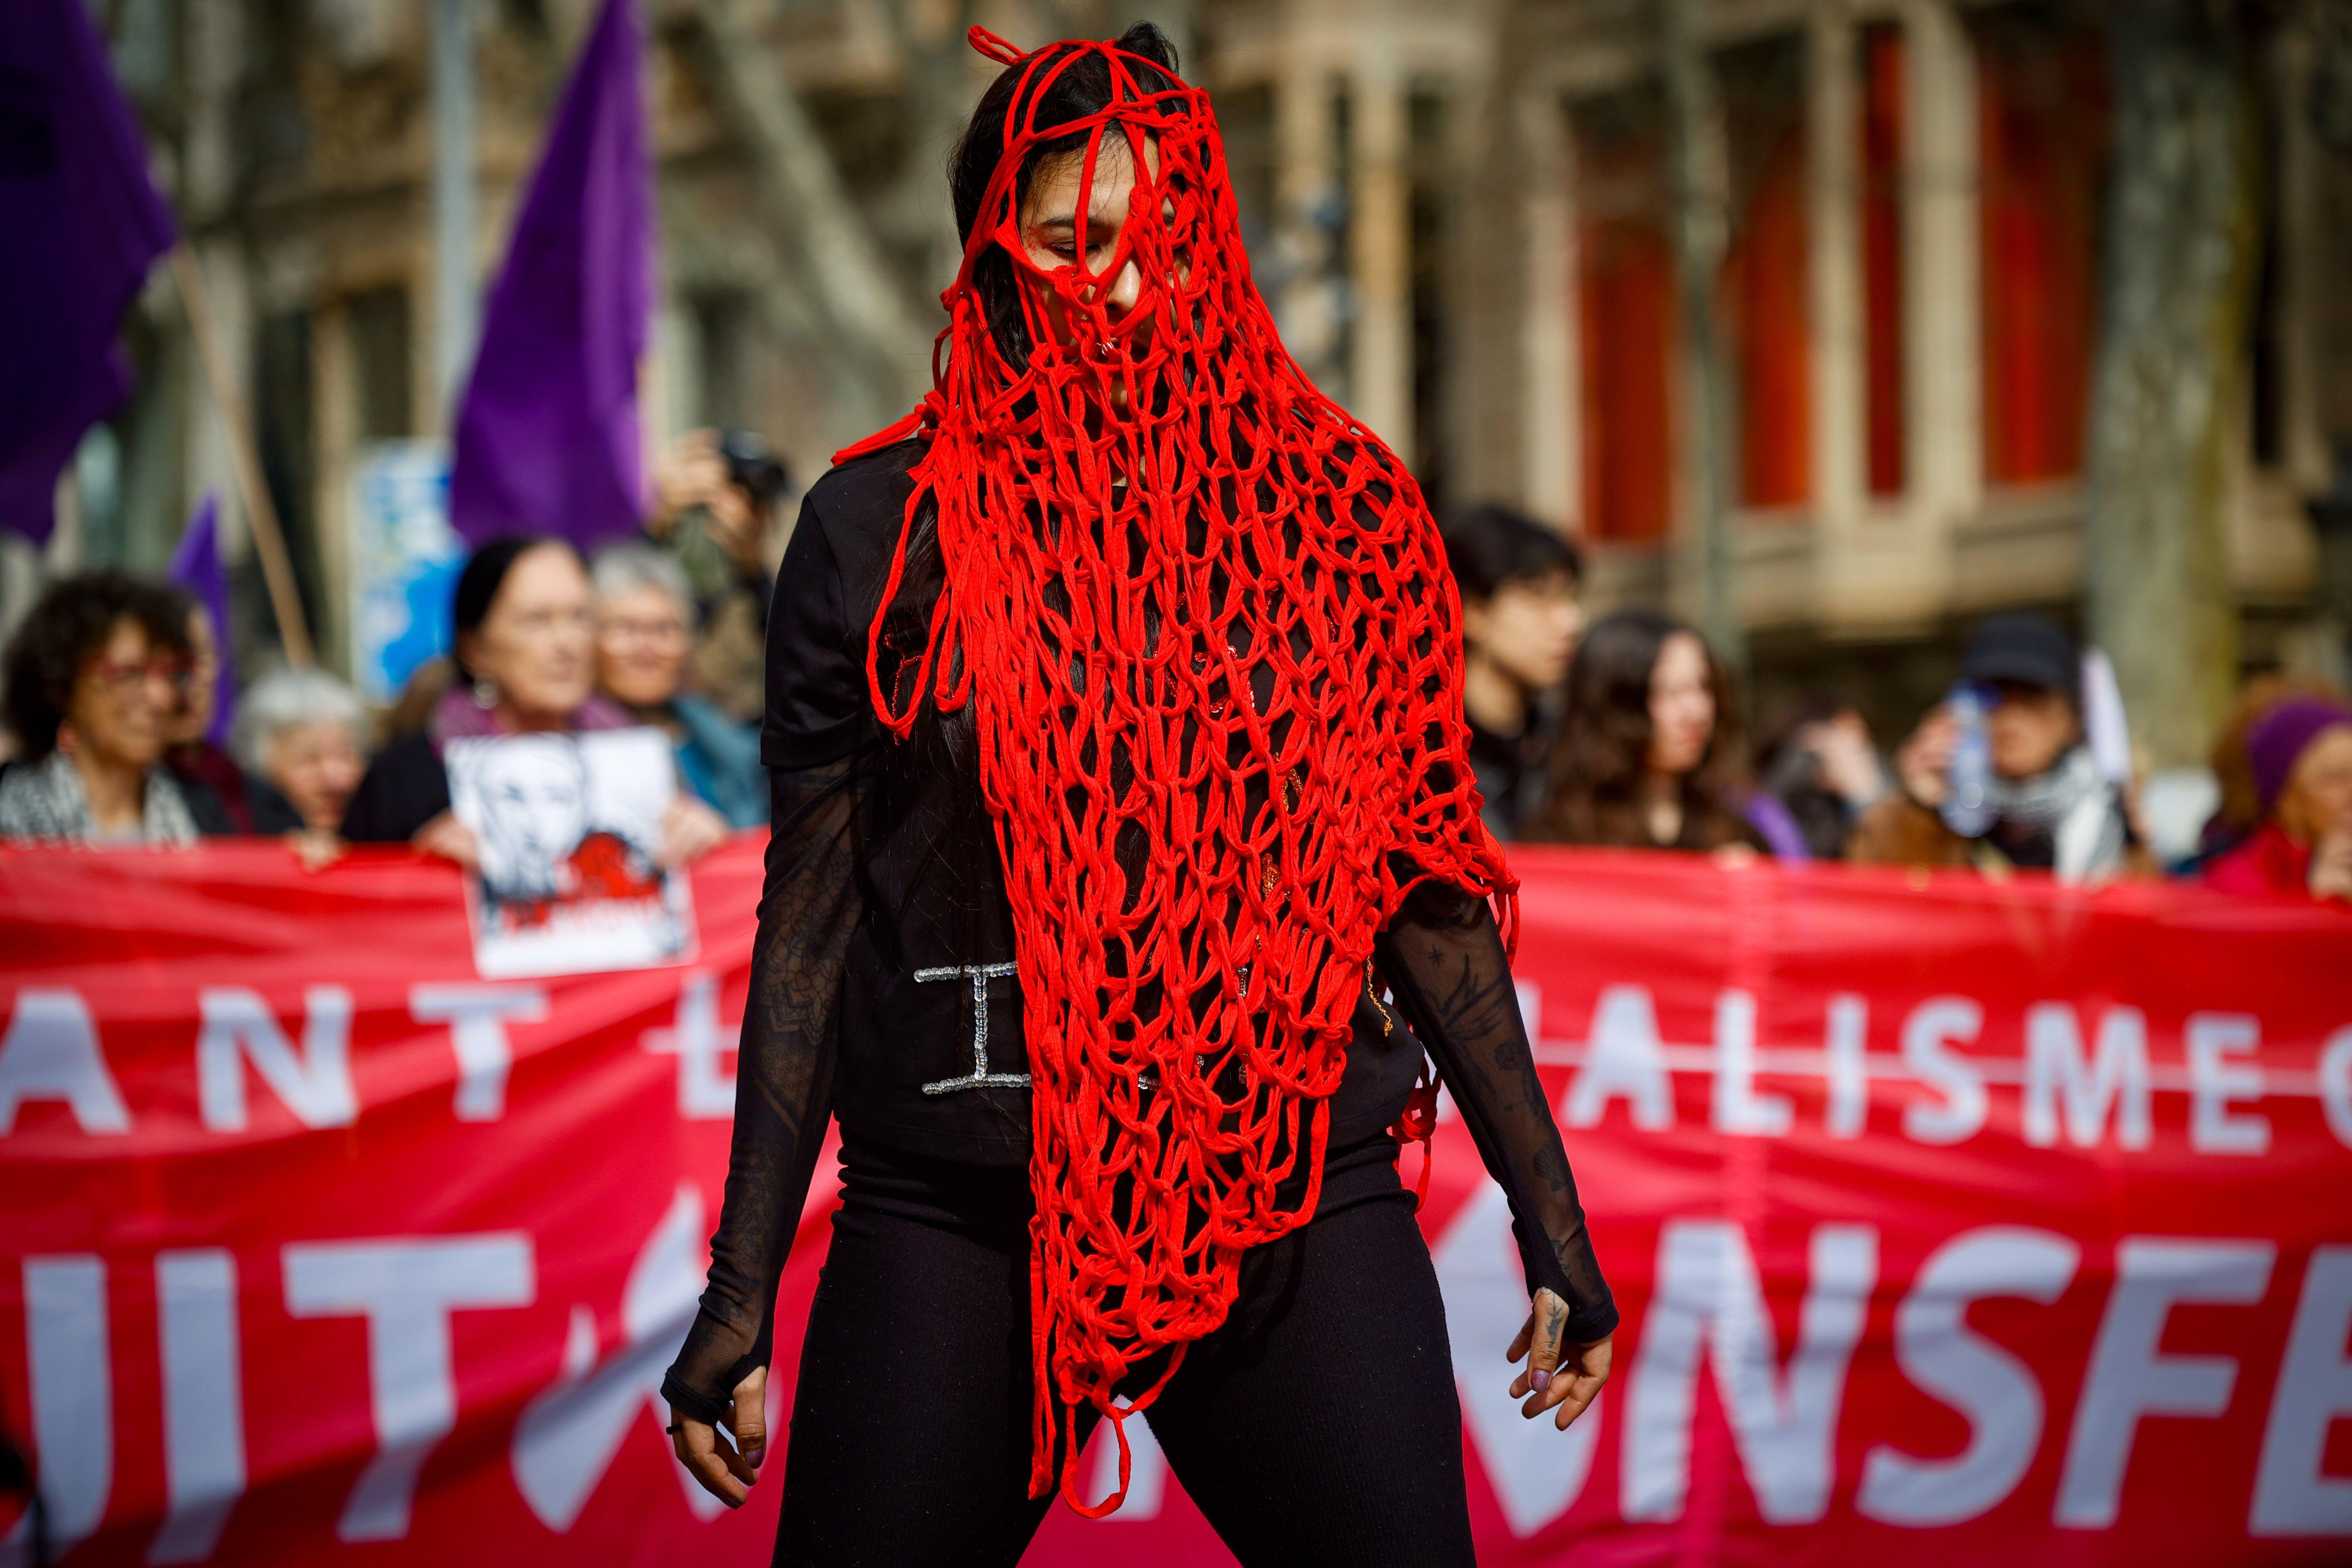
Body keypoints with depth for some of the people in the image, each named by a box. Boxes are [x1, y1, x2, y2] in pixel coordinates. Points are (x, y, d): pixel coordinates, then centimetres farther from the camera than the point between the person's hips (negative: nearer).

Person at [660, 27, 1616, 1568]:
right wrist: (742, 1292, 3)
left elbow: (1429, 896, 11)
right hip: (955, 1222, -1)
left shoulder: (1342, 513, 6)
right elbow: (810, 917, 4)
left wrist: (1550, 1219, 10)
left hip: (1302, 1208, 1)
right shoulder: (885, 529, 2)